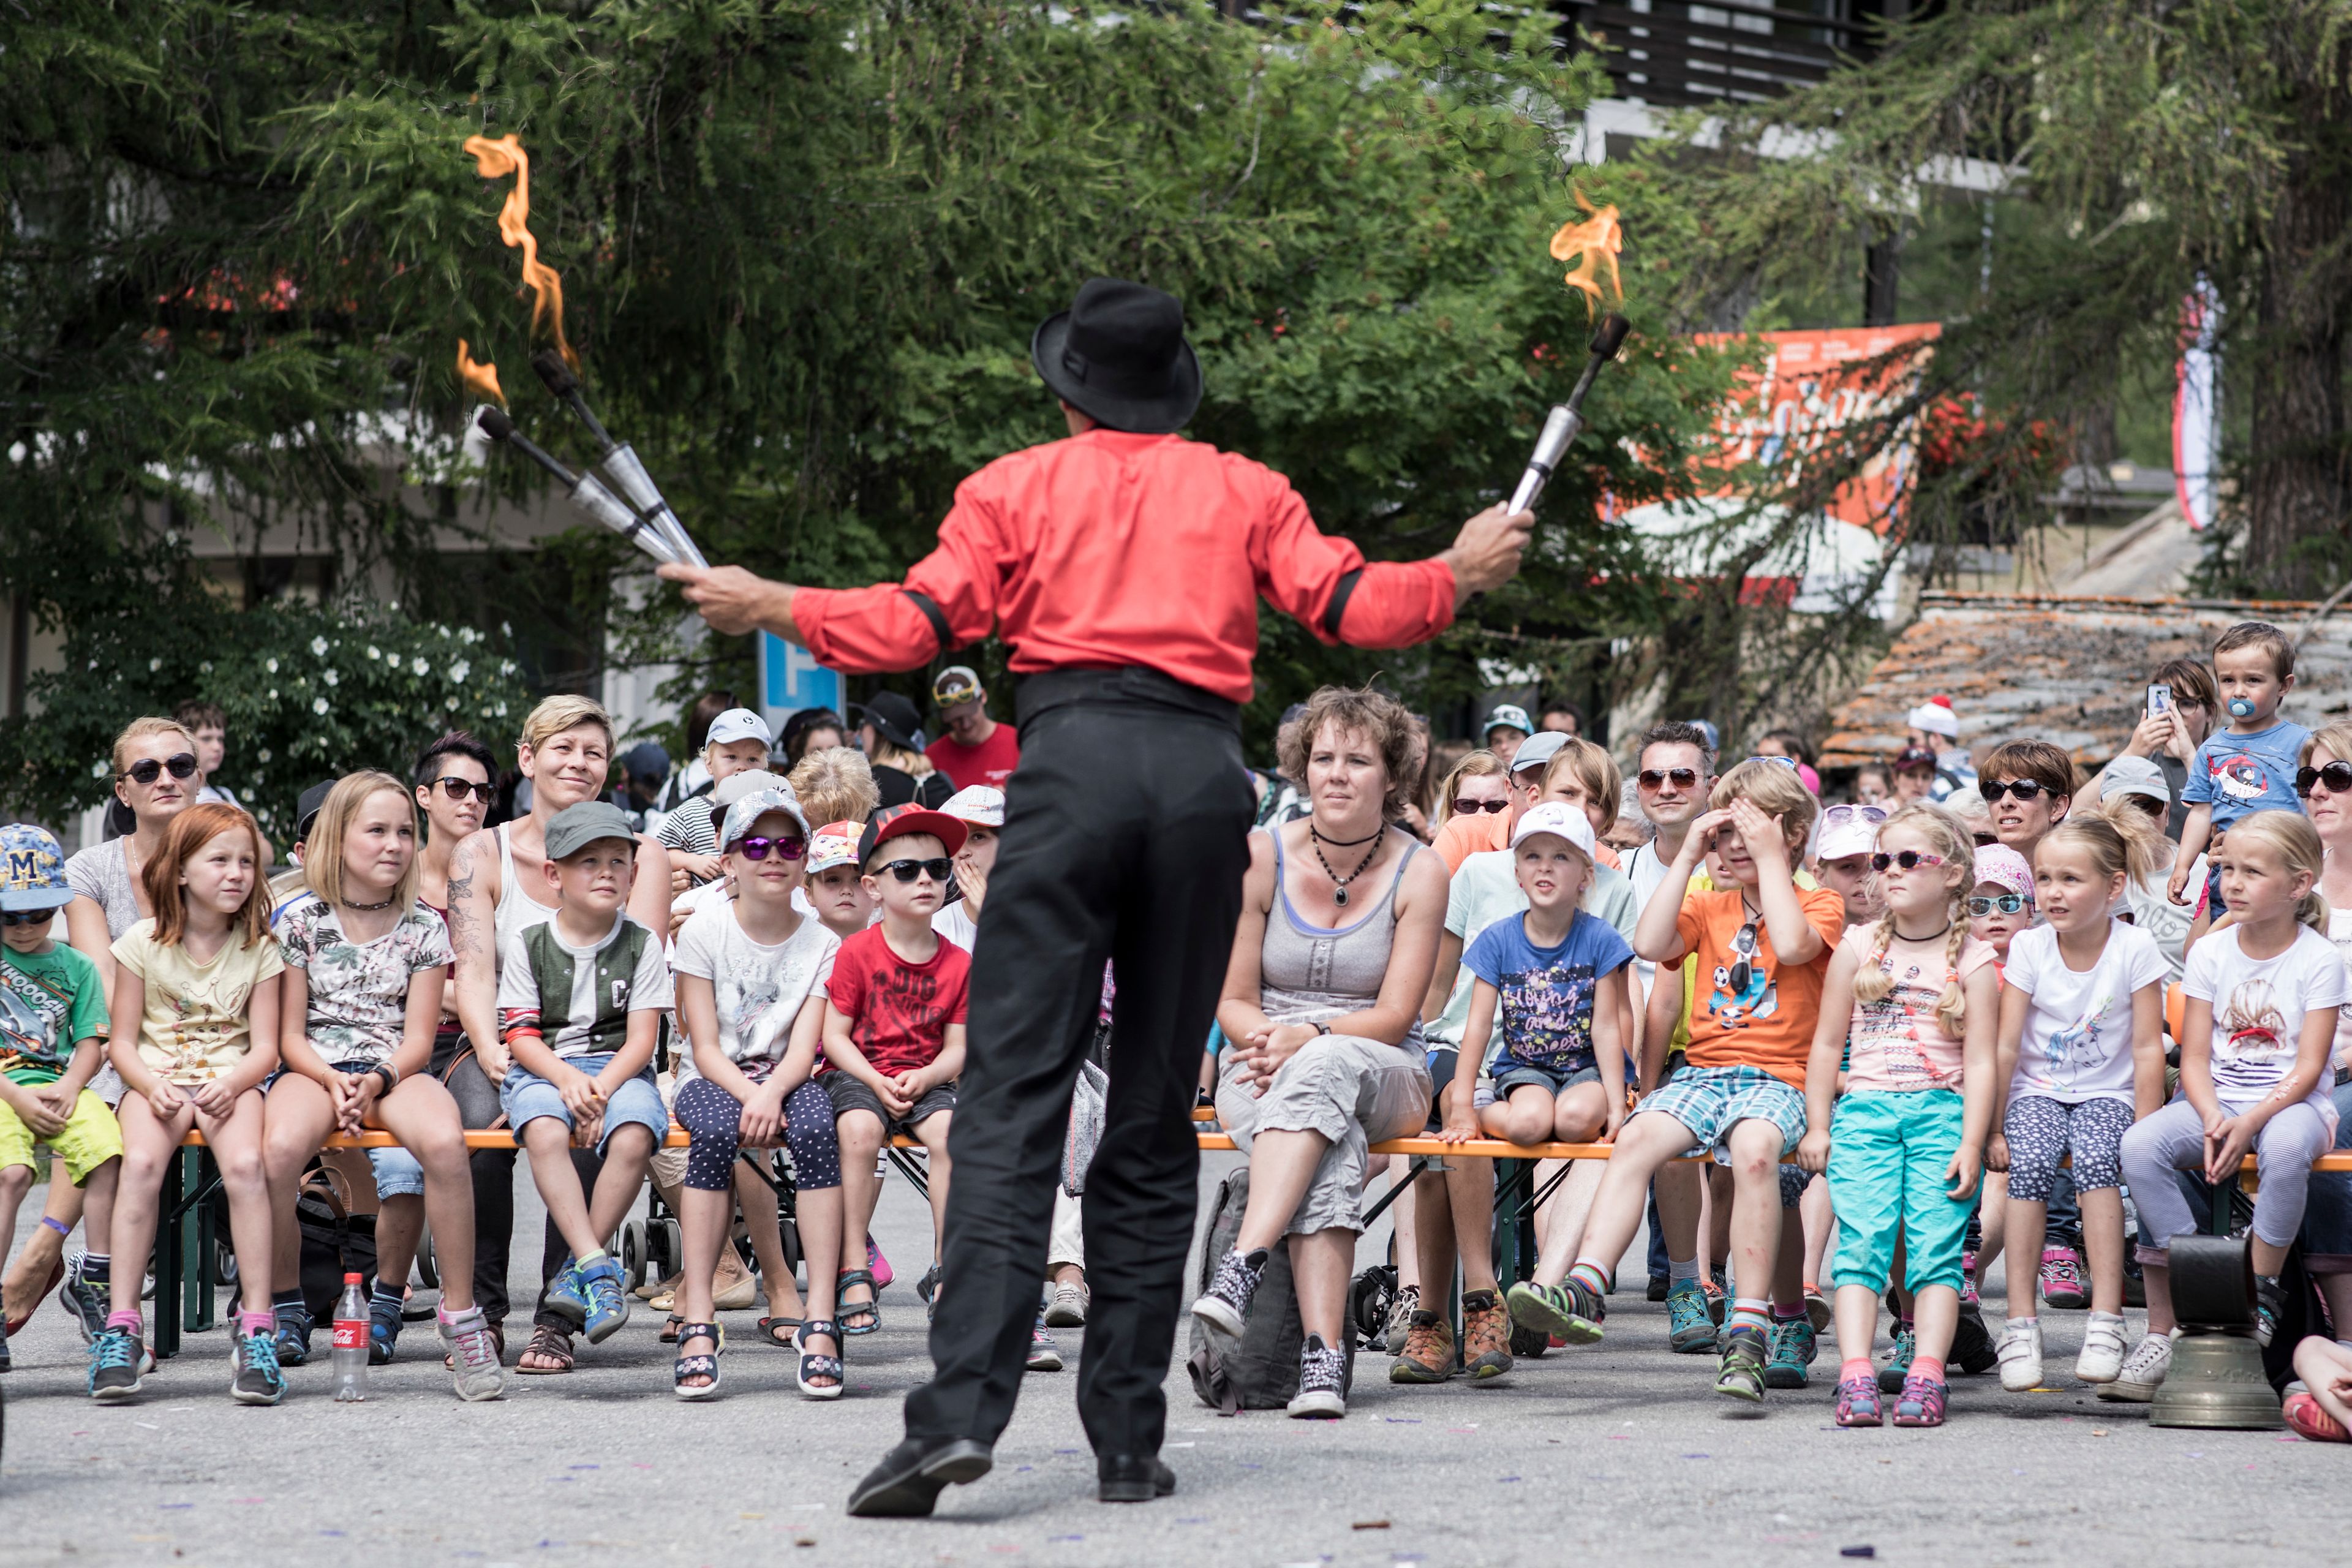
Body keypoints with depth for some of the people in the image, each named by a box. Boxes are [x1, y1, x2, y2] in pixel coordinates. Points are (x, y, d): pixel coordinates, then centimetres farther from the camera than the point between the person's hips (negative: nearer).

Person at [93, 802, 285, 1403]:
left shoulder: (259, 948, 7)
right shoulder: (145, 943, 4)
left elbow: (264, 1047, 3)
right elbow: (122, 1041, 4)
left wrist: (231, 1085, -18)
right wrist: (153, 1086, -16)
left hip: (230, 1081, 0)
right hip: (157, 1079, 0)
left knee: (245, 1163, -32)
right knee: (141, 1162, -33)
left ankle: (256, 1329, -32)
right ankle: (122, 1327, -33)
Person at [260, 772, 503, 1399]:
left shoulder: (424, 929, 8)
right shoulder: (302, 922, 5)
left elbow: (418, 1038, 3)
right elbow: (290, 1035, 4)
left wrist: (376, 1083, -16)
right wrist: (333, 1082, -15)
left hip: (395, 1071, 1)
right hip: (314, 1068, -1)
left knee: (444, 1141, -35)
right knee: (279, 1147, -36)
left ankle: (460, 1314, -25)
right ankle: (284, 1305, -14)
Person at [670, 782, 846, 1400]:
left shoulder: (822, 944, 3)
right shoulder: (703, 931, -1)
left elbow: (803, 1048, -7)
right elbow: (705, 1047, -6)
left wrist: (771, 1094, -28)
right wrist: (747, 1096, -25)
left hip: (784, 1080, 1)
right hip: (713, 1080, -1)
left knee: (815, 1127, -34)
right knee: (718, 1131, -37)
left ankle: (820, 1318, -39)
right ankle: (697, 1321, -38)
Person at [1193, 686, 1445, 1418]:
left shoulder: (1418, 873, -1)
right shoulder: (1263, 856, 2)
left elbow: (1395, 1015, -7)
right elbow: (1233, 1002, 4)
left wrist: (1308, 1038, -24)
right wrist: (1265, 1042, -20)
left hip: (1383, 1077, 0)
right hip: (1262, 1072, 0)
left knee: (1325, 1068, -40)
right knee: (1333, 1149, -37)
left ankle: (1242, 1267, -53)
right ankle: (1322, 1356, -51)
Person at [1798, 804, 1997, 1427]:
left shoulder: (1973, 962, 5)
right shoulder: (1858, 948, 11)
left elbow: (1980, 1061, 1)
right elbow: (1827, 1044, 14)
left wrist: (1971, 1144, -7)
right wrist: (1817, 1126, 9)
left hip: (1942, 1113, -1)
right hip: (1865, 1108, 1)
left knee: (1936, 1245, -11)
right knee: (1862, 1241, -11)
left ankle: (1926, 1377, -14)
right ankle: (1855, 1377, -18)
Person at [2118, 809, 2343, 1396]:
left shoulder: (2319, 960, -4)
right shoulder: (2210, 953, 6)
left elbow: (2309, 1066, -10)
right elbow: (2195, 1057, 3)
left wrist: (2250, 1124, -24)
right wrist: (2213, 1119, -17)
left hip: (2292, 1101, -4)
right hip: (2218, 1100, 4)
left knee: (2286, 1145, -41)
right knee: (2139, 1145, -26)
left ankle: (2262, 1293, -21)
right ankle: (2165, 1328, -22)